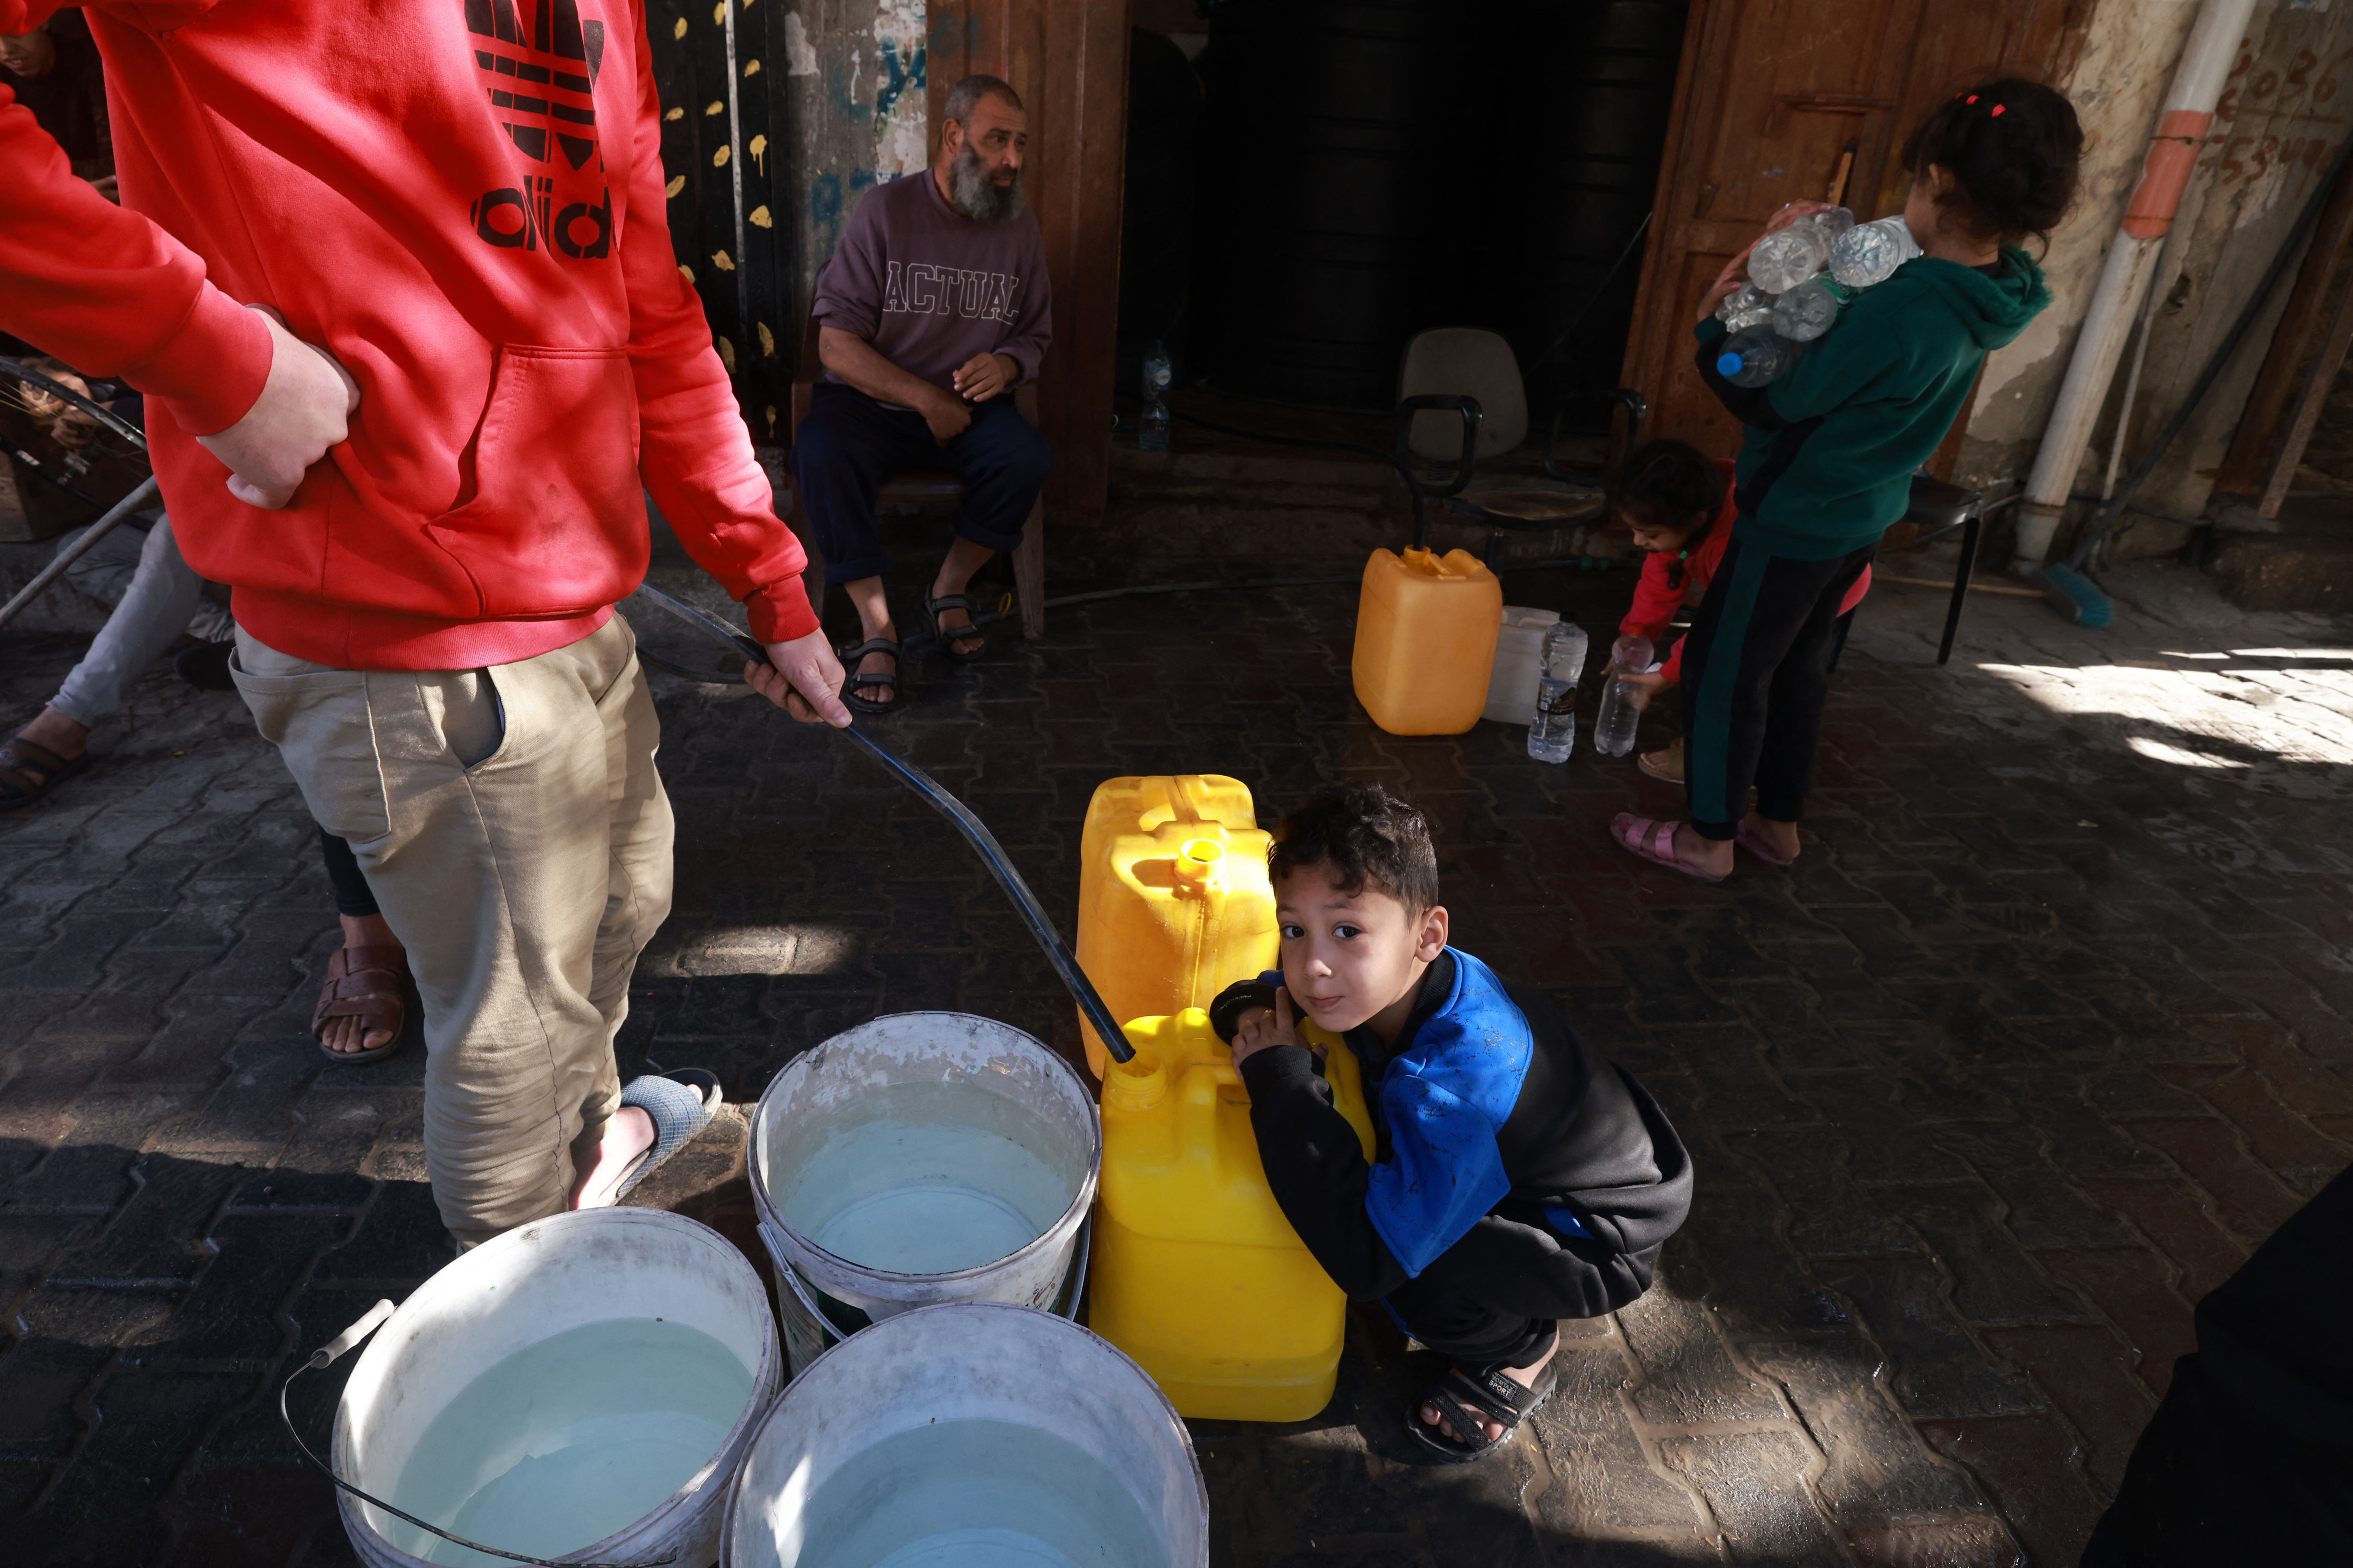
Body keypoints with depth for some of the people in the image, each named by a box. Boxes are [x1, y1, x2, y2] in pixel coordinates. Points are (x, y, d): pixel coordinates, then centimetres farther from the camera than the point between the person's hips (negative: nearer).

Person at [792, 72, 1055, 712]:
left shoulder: (1020, 227, 4)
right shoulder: (886, 211, -8)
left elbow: (1036, 334, 14)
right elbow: (837, 345, -11)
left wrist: (1007, 365, -11)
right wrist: (925, 399, -18)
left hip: (970, 405, 3)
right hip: (870, 401, -2)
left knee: (1028, 459, -29)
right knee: (821, 454, -34)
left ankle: (949, 589, -6)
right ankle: (877, 626, -23)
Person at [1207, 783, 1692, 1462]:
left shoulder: (1461, 1074, -40)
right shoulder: (1378, 981, -17)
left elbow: (1369, 1258, -41)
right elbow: (1249, 996, 2)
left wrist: (1282, 1079, -38)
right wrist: (1251, 1014, -23)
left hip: (1604, 1239, -8)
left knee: (1402, 1256, -28)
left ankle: (1520, 1351, 5)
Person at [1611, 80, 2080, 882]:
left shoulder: (1897, 309, -29)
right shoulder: (1989, 295, -2)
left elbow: (1772, 400, -22)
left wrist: (1718, 323, -8)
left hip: (1797, 516, -9)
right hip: (1865, 515, 9)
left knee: (1723, 664, 6)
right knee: (1798, 665, 22)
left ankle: (1709, 837, 18)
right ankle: (1779, 821, 36)